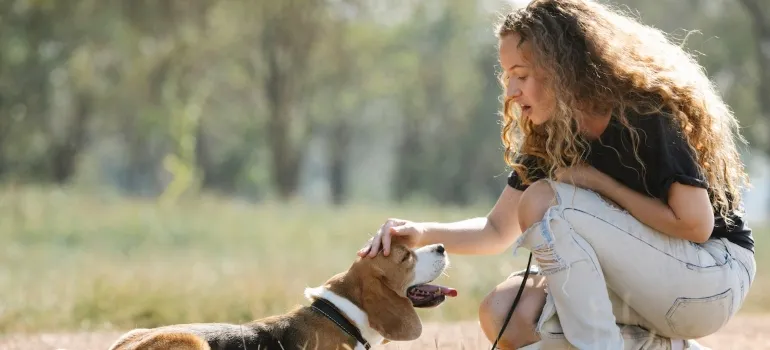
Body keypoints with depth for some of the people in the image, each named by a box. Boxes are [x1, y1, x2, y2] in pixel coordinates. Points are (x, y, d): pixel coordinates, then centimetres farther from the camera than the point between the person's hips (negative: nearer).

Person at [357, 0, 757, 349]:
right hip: (648, 280, 8)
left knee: (545, 200, -23)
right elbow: (497, 231, 6)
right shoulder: (547, 136, 2)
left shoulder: (646, 116, -20)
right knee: (503, 316, -14)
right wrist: (422, 233, -12)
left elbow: (695, 224, -22)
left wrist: (598, 181, -17)